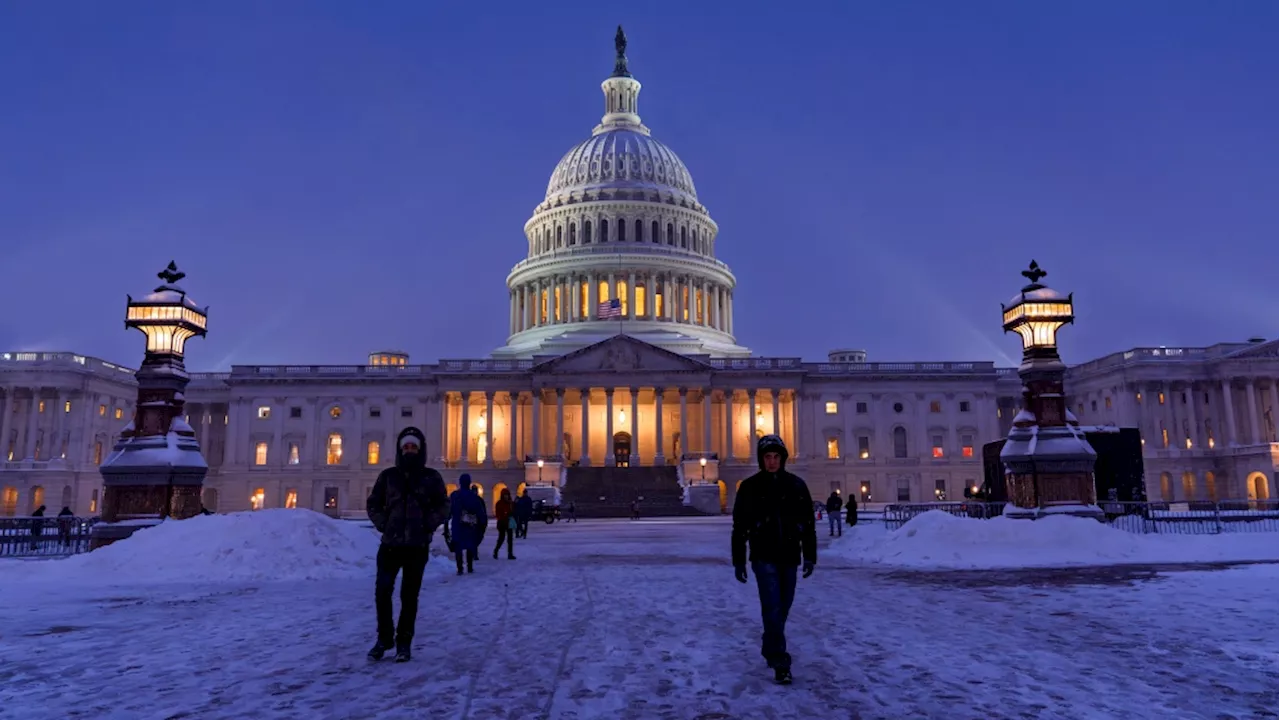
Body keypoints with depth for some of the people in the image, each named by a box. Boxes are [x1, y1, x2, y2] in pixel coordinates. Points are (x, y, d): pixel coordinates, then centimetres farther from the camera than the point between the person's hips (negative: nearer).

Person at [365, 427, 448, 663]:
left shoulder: (431, 477, 2)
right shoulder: (388, 475, 6)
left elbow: (443, 507, 3)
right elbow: (373, 504, 12)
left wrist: (427, 525, -9)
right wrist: (383, 525, -1)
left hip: (417, 546, -1)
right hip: (390, 544, 1)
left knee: (409, 596, 4)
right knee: (382, 592, -4)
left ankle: (404, 643, 16)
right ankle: (384, 638, 16)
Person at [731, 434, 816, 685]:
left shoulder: (797, 485, 3)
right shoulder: (750, 487, -3)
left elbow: (808, 523, 7)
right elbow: (740, 526, -1)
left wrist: (810, 557, 4)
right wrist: (738, 561, -3)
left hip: (789, 557, 3)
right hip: (764, 557, -3)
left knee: (782, 608, 12)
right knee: (772, 607, -11)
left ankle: (770, 649, 32)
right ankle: (780, 662, -9)